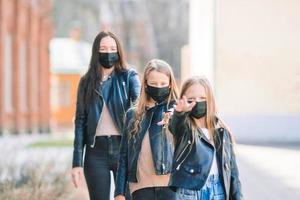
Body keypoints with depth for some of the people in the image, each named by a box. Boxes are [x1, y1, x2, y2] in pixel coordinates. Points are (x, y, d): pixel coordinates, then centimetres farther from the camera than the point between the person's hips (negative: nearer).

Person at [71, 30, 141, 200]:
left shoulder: (129, 76, 4)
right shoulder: (87, 82, 10)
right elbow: (80, 122, 8)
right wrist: (77, 162, 2)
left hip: (123, 148, -2)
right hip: (96, 151, 2)